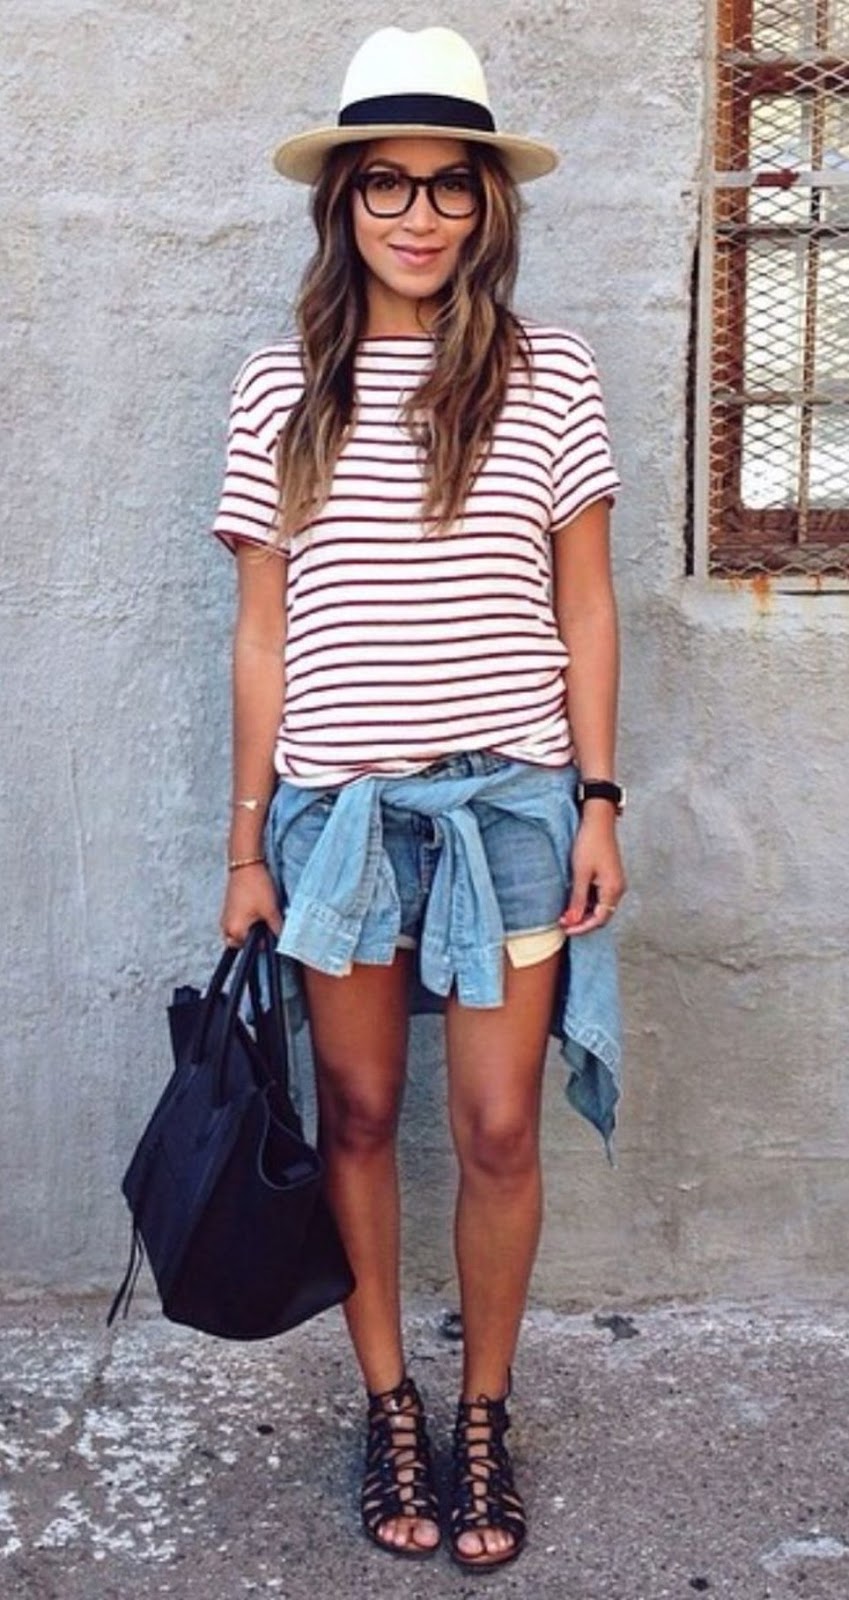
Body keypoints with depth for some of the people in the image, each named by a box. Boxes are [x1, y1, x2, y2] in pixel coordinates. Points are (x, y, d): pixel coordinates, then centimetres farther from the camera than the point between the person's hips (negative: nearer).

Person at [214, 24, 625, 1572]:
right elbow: (264, 628, 4)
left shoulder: (548, 374, 1)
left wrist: (597, 798, -1)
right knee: (358, 1114, 10)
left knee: (499, 1128, 3)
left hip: (508, 797, -1)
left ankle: (484, 1417, 26)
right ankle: (389, 1404, 30)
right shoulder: (281, 388, 3)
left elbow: (584, 604, 4)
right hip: (337, 798, 1)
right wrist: (249, 843, 4)